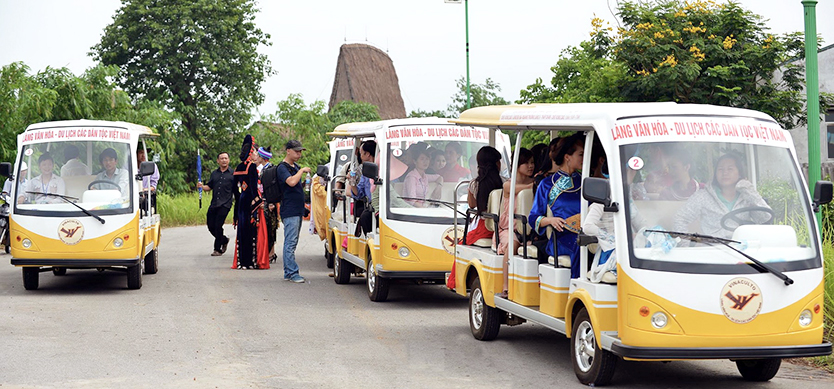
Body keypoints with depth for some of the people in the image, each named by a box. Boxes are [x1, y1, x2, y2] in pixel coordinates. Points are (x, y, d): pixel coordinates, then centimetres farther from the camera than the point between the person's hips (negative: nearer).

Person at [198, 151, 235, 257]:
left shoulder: (232, 174, 3)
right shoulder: (214, 173, 15)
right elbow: (209, 187, 18)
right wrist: (202, 186, -2)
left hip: (225, 204, -5)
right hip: (214, 204, 5)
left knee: (218, 225, -10)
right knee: (210, 225, 3)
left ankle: (218, 249, 2)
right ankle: (224, 240, 28)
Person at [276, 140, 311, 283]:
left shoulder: (295, 167, 19)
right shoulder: (282, 168, -9)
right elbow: (291, 182, -26)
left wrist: (305, 183, 13)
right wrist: (302, 170, -16)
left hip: (298, 210, 10)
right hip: (289, 210, -10)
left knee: (291, 243, 11)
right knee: (290, 242, -10)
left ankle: (288, 273, 15)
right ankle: (292, 273, -11)